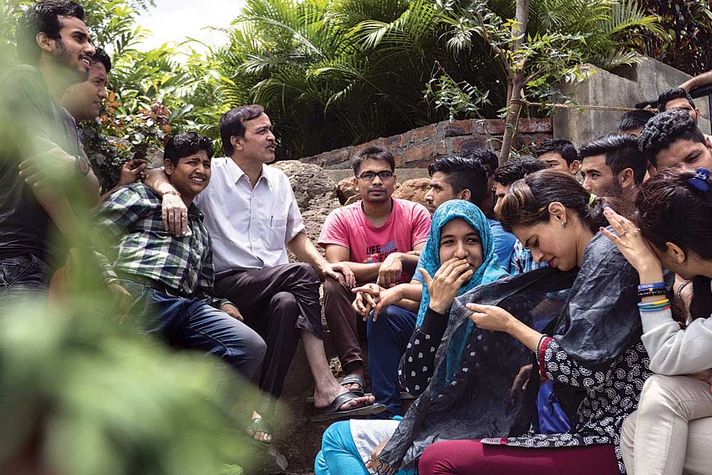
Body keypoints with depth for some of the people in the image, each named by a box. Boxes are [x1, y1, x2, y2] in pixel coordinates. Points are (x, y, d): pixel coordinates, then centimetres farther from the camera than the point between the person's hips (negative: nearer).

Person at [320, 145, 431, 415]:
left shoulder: (415, 214, 1)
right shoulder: (341, 218, 1)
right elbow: (336, 267, -14)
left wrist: (399, 258, -29)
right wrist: (382, 267, -22)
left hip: (405, 303, -1)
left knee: (384, 316, -34)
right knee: (333, 285, -27)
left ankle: (387, 410, -24)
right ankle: (354, 370, -30)